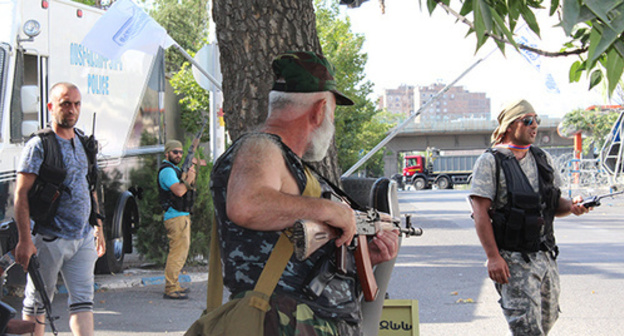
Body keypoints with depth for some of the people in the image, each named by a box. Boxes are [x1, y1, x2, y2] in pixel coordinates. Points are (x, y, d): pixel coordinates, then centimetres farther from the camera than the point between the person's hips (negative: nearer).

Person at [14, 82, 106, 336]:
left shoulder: (83, 143, 12)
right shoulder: (38, 146, -9)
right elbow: (21, 194, -12)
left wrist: (98, 227, 17)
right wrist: (25, 240, -18)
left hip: (83, 238, 6)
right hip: (49, 238, -6)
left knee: (83, 301, -1)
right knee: (37, 302, 6)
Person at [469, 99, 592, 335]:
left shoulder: (543, 159, 12)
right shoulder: (490, 162, -8)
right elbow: (480, 212, -13)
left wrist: (571, 206, -5)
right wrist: (493, 257, -20)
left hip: (546, 256, 7)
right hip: (512, 260, -7)